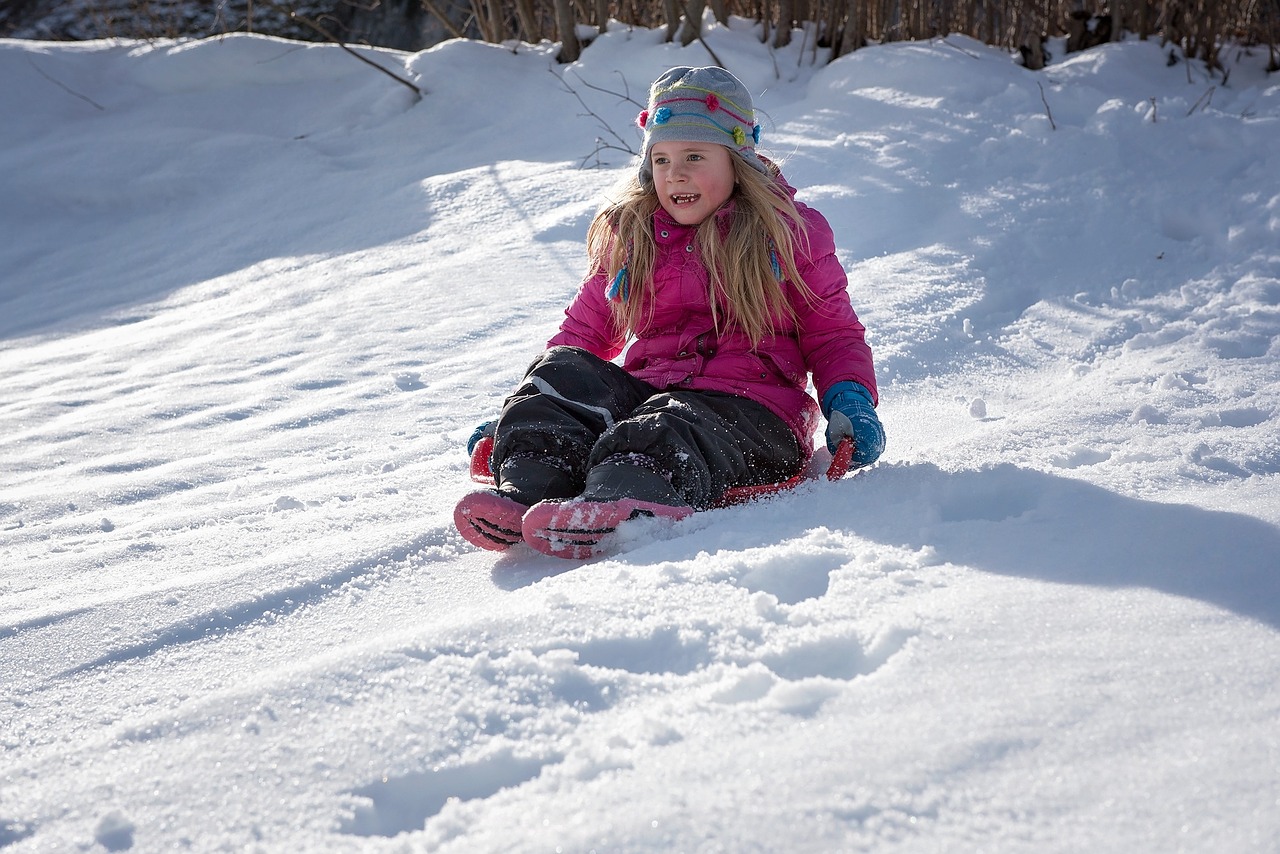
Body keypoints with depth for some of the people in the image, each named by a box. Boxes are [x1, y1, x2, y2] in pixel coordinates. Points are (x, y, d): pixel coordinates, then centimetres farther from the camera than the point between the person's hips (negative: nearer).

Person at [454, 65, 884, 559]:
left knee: (664, 432, -38)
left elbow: (833, 334, 12)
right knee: (562, 374, -24)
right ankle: (528, 488, -48)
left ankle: (626, 505, -71)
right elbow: (586, 329, 25)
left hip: (752, 409, -4)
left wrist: (849, 402, -8)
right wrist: (524, 410, 14)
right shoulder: (629, 236, 19)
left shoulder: (790, 233, 10)